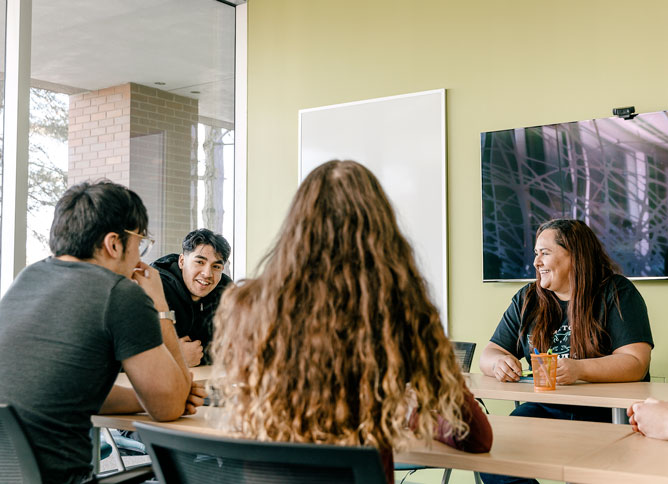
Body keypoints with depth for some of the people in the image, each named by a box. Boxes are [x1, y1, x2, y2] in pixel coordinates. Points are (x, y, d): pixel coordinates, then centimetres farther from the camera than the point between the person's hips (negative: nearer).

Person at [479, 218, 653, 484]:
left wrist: (579, 369, -31)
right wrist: (498, 363, -13)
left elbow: (635, 364, -14)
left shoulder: (617, 293, -2)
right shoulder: (527, 299, 13)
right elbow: (490, 352, 13)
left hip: (606, 413, -3)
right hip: (542, 409, 4)